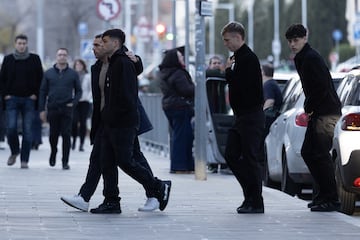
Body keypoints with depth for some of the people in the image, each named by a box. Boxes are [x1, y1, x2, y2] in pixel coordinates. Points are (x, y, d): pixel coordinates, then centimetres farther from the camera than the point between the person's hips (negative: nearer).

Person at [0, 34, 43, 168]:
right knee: (11, 128, -10)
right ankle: (14, 151, 15)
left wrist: (35, 94, -2)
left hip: (29, 100, -1)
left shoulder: (34, 59, 3)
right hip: (12, 99, 1)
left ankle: (24, 160, 4)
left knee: (27, 131, -2)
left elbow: (40, 79, 7)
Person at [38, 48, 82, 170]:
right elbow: (43, 92, 8)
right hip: (52, 109, 1)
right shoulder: (49, 73, 7)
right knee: (53, 134, 7)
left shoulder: (73, 74, 6)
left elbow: (79, 91, 11)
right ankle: (53, 153, 35)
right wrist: (42, 109, 2)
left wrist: (74, 103, -6)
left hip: (67, 109, -1)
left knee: (66, 135, -6)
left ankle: (65, 162, -2)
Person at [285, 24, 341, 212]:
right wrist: (308, 109, 10)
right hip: (317, 113, 11)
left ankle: (331, 200, -7)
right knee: (307, 152, 12)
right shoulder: (301, 59, 17)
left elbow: (322, 87, -22)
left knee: (321, 154, -11)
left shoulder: (311, 58, -15)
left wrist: (309, 109, -12)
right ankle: (321, 194, 18)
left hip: (327, 112, -11)